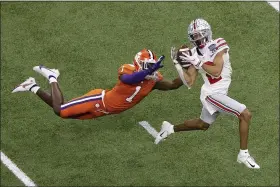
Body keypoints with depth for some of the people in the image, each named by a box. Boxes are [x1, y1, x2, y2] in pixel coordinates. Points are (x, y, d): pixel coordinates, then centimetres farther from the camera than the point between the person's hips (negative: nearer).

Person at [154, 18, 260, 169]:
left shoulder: (218, 45, -7)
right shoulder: (195, 54, -5)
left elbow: (216, 71, -16)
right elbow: (189, 82, -6)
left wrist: (197, 62, -20)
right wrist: (177, 64, -12)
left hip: (219, 93, 3)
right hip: (212, 93, -3)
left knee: (203, 125, 25)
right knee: (245, 115, -16)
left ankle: (170, 128, 43)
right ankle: (243, 155, -6)